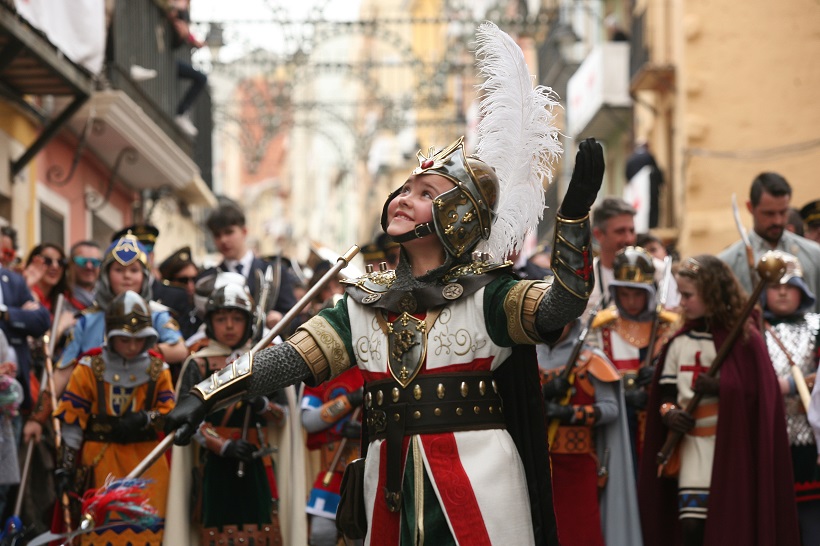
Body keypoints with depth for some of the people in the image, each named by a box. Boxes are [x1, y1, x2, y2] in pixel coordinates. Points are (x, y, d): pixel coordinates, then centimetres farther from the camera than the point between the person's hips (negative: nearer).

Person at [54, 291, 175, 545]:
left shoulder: (157, 369, 6)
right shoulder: (90, 368, -2)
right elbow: (72, 419, -1)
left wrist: (145, 419, -16)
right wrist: (65, 465, -4)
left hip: (147, 458, 2)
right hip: (101, 458, -2)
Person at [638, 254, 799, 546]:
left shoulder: (744, 338, -5)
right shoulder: (679, 343, 9)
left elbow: (761, 393, -11)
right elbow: (666, 392, 11)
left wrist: (720, 387, -21)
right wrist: (669, 412, -9)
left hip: (736, 448, -3)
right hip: (695, 445, 3)